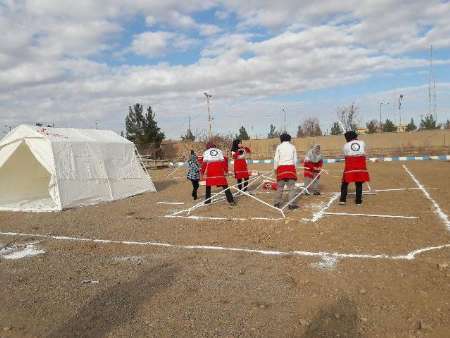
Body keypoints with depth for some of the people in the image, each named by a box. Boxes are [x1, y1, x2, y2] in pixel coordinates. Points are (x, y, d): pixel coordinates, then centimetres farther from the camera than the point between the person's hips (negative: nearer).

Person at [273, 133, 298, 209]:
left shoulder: (279, 146, 4)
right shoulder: (292, 146, 8)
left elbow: (276, 159, 1)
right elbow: (295, 159, 8)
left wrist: (275, 168, 9)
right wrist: (295, 168, 17)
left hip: (281, 167, 1)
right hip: (290, 167, 0)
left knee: (280, 186, 9)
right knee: (291, 187, 0)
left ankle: (277, 203, 15)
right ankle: (291, 204, -4)